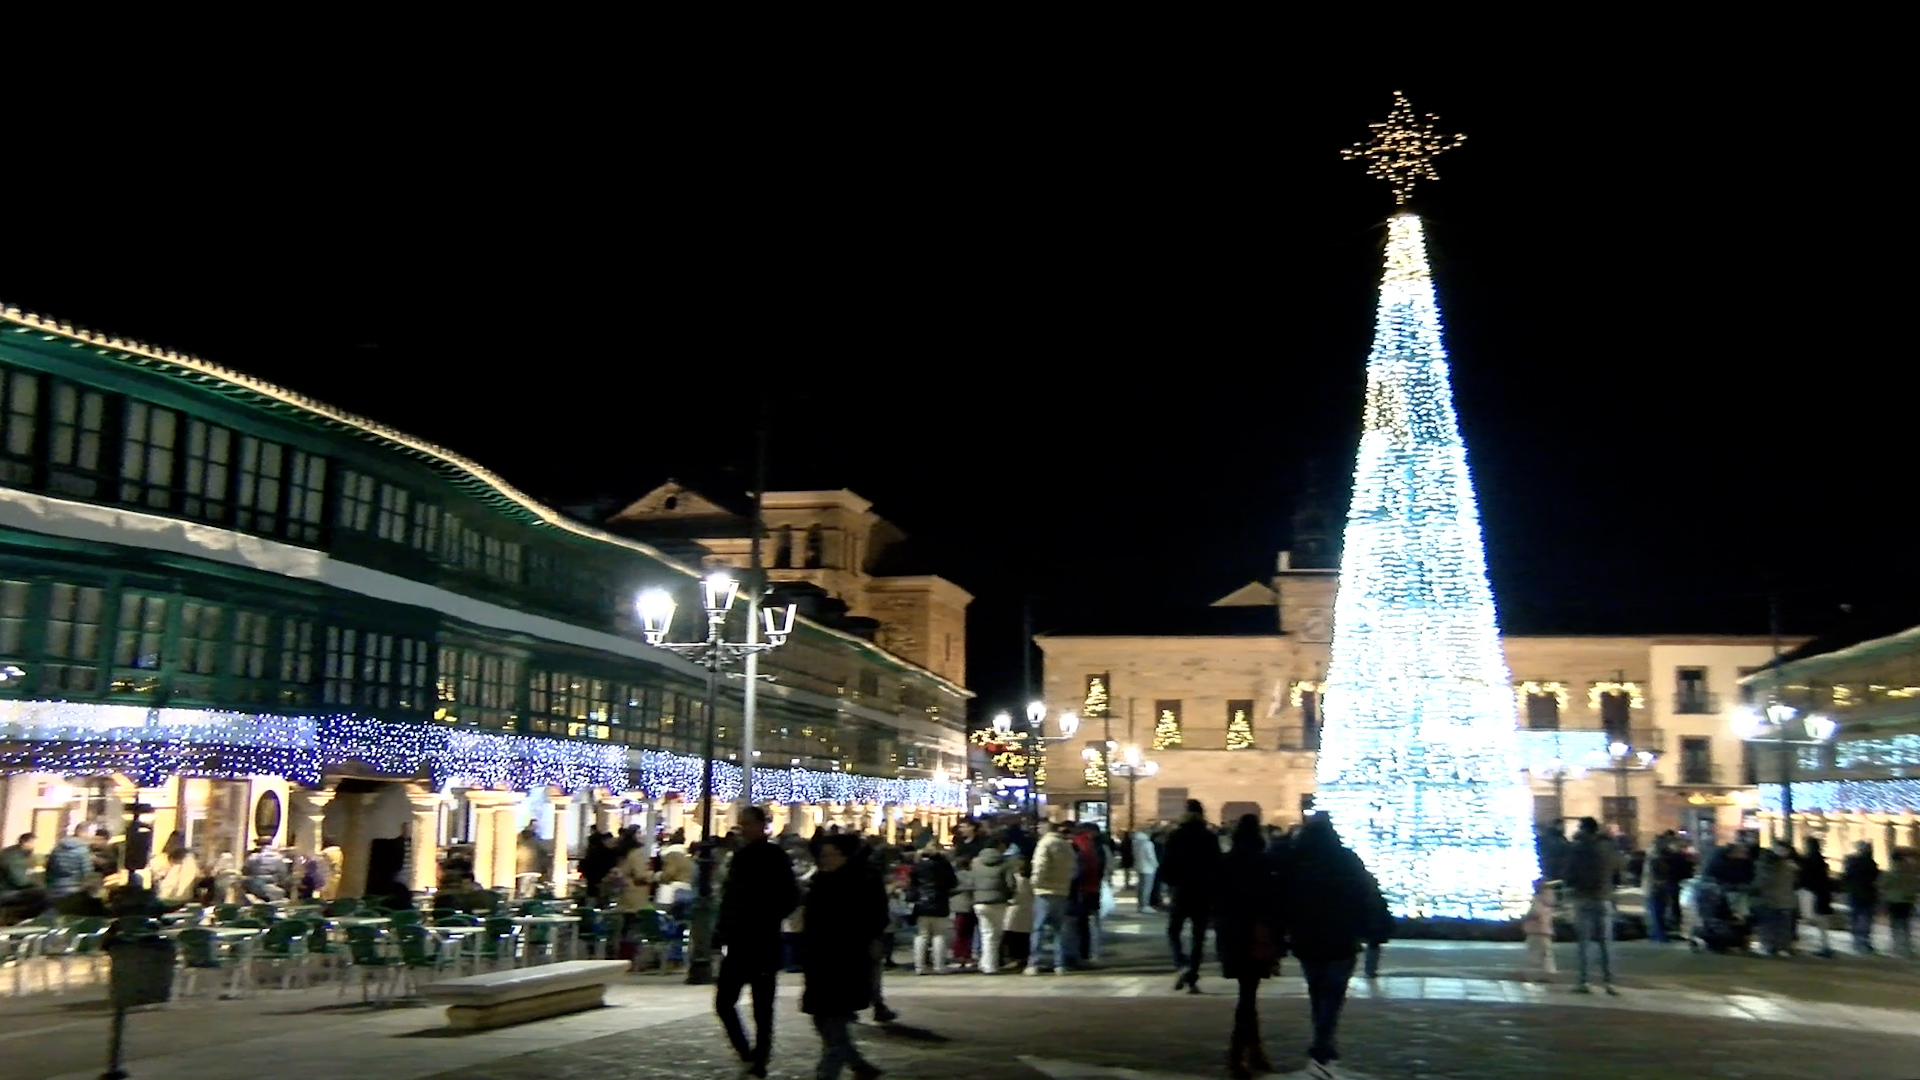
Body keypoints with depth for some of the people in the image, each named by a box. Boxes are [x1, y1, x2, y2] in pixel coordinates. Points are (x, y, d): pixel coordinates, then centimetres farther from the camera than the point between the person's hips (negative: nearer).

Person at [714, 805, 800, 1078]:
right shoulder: (740, 857, 10)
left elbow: (789, 898, -12)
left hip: (763, 945, -6)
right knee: (724, 1001, 6)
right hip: (738, 943, 6)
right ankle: (748, 1054, 17)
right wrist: (724, 930, 5)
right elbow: (729, 897, 15)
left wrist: (766, 921, -15)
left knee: (762, 1009, 2)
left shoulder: (775, 858, -9)